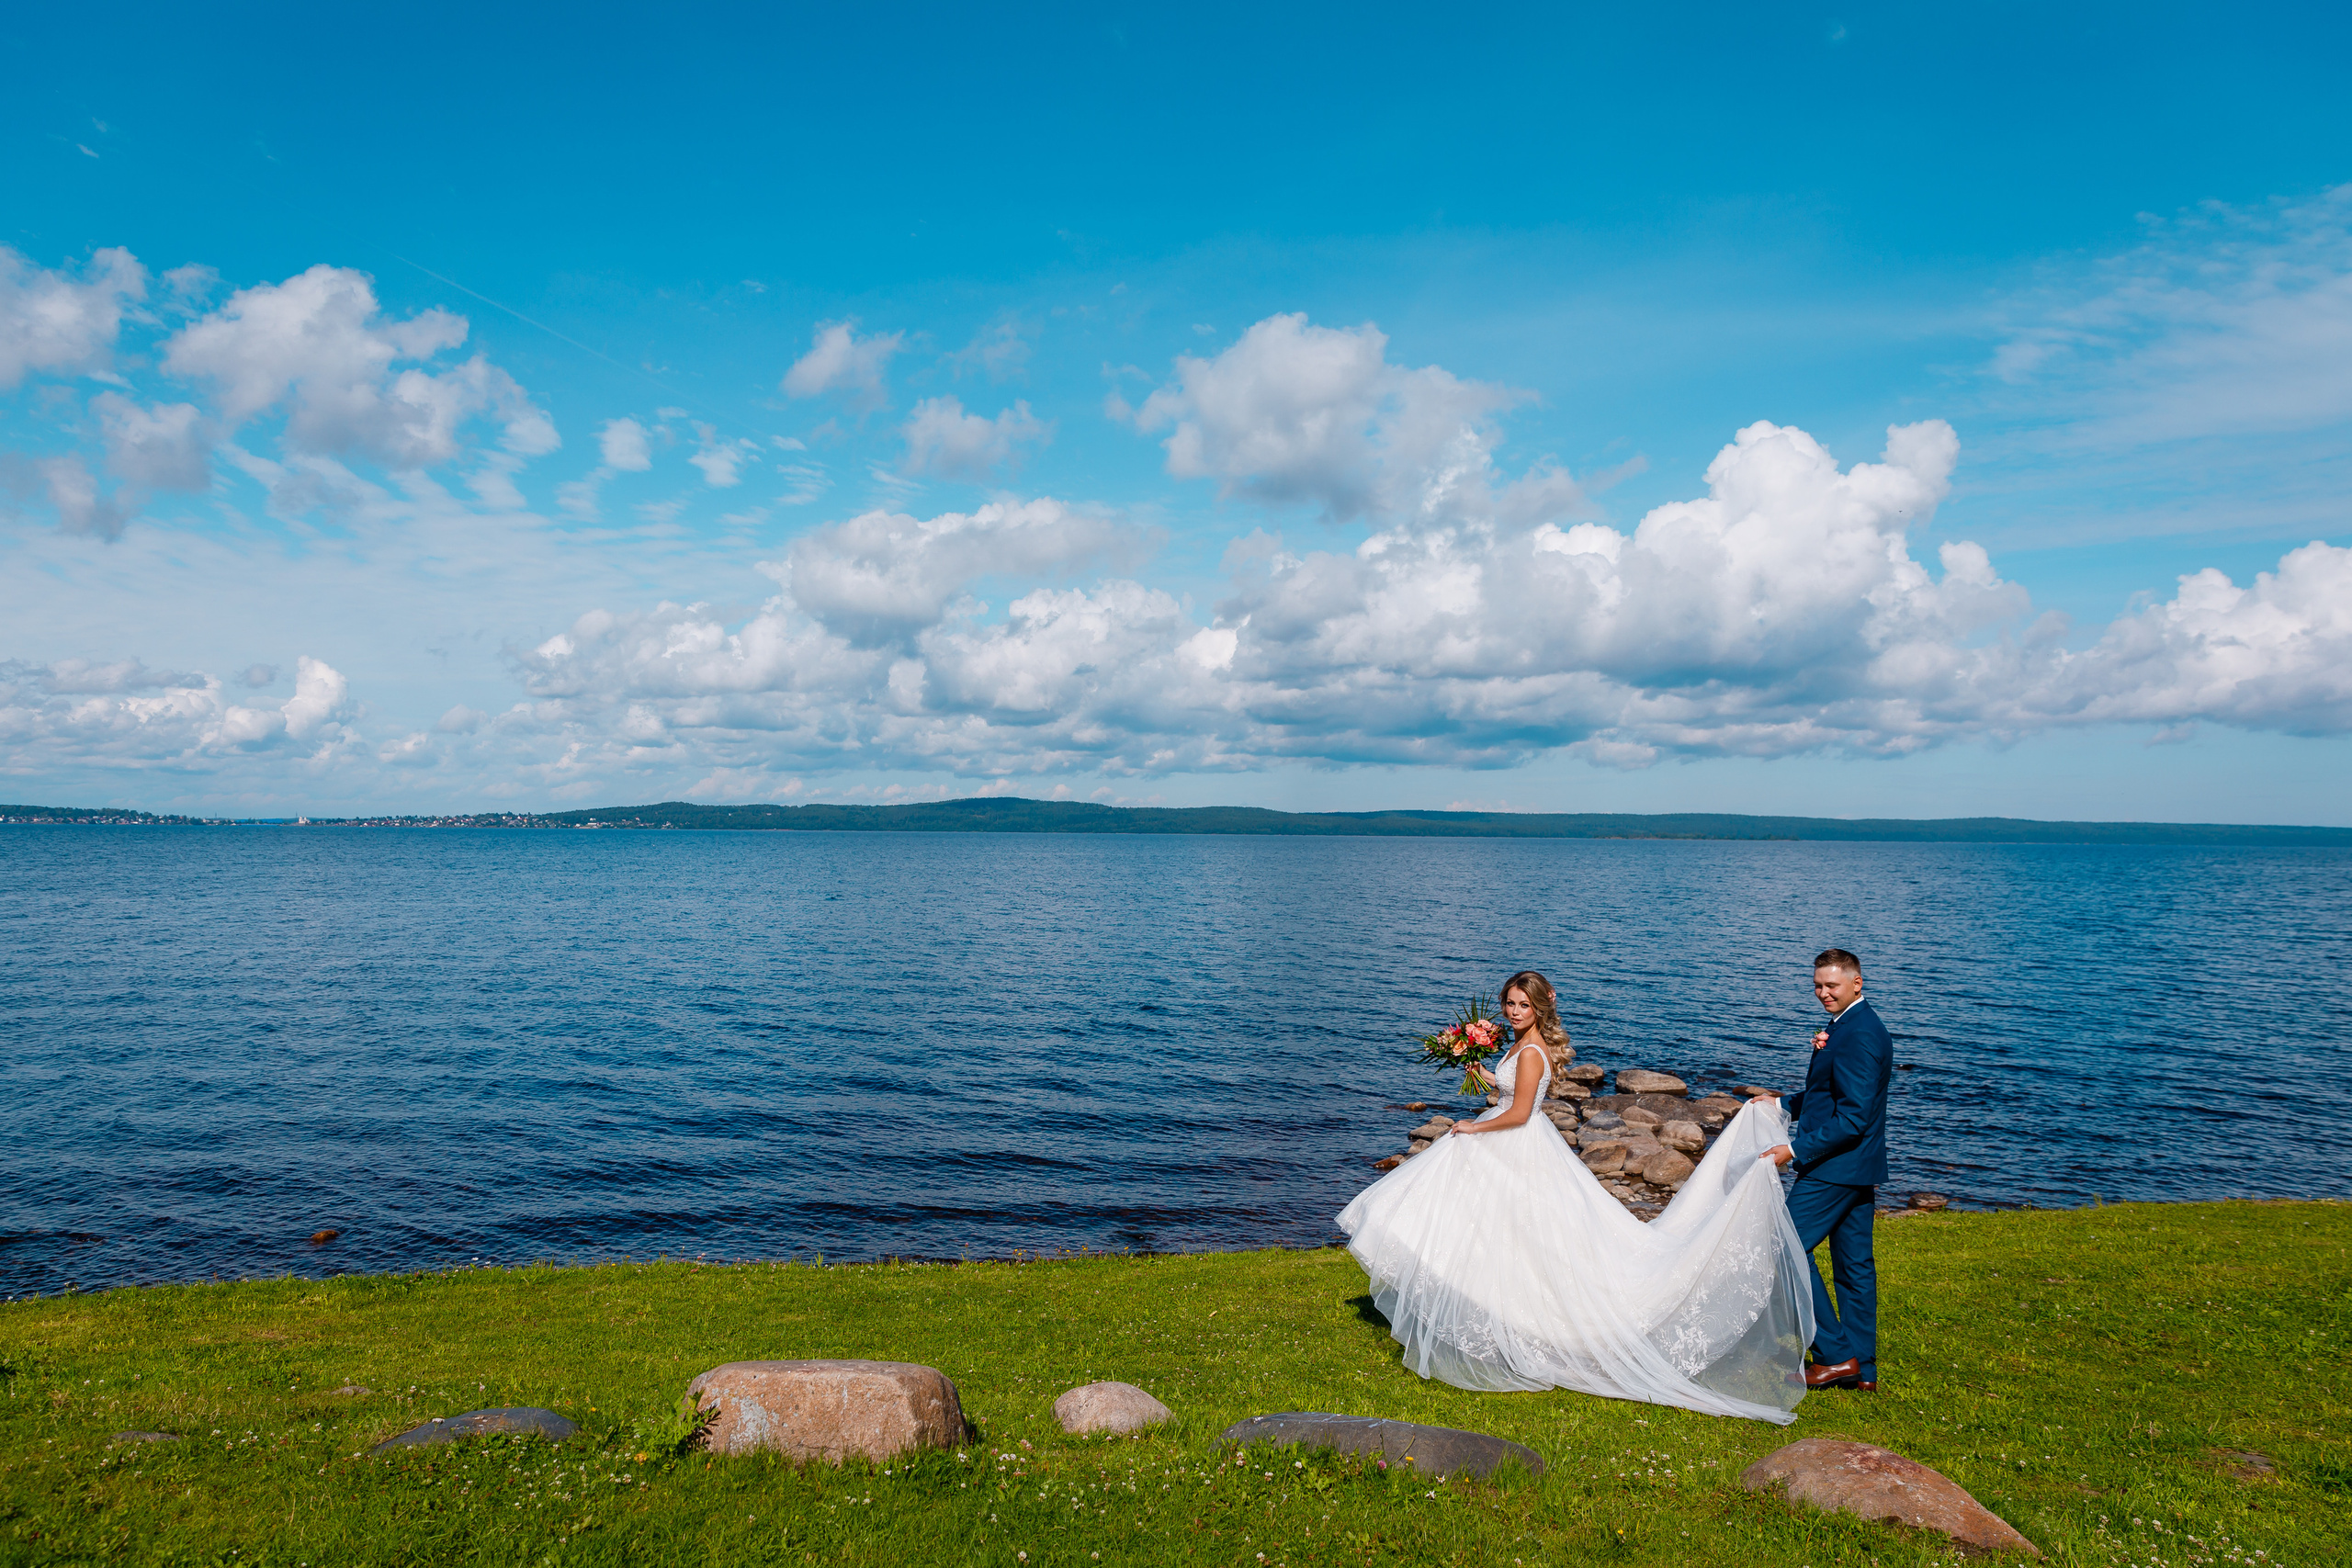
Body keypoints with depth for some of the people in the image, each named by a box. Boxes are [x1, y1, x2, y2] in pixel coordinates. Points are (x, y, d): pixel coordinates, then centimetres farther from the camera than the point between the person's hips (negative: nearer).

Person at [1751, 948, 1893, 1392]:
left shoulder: (1856, 1035, -21)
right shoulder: (1852, 1026, 12)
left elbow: (1853, 1117, -25)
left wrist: (1795, 1150, -22)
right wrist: (1783, 1102, 11)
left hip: (1836, 1167, -10)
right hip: (1859, 1170, 10)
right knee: (1855, 1263, 13)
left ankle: (1835, 1355, 1)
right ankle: (1862, 1369, 20)